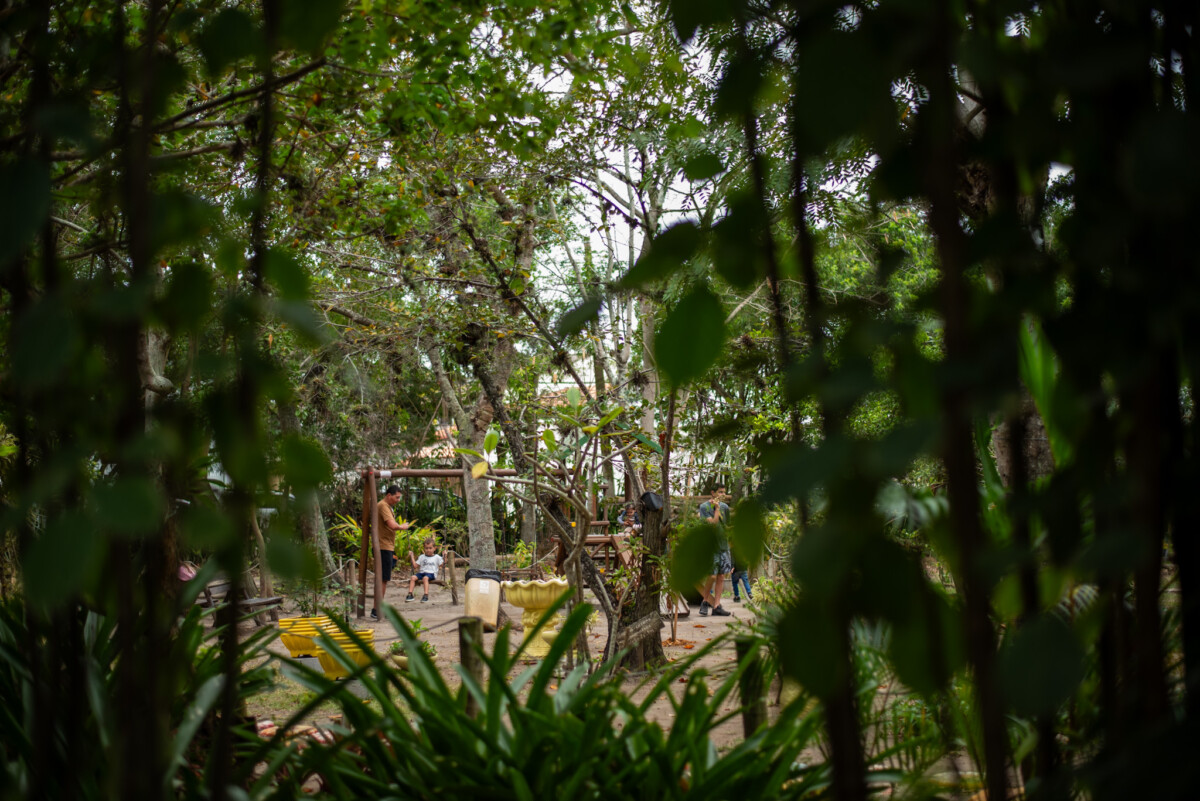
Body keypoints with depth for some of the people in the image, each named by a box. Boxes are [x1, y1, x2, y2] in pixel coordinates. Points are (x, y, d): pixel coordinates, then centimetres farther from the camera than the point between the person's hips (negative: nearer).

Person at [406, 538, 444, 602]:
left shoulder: (437, 557, 11)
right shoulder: (421, 557, 19)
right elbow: (415, 566, 15)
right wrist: (412, 557, 14)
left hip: (431, 573, -4)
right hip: (422, 572, 4)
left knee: (425, 578, -38)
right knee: (413, 577, -25)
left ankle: (426, 595, -44)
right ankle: (410, 594, -27)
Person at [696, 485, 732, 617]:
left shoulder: (725, 507, 11)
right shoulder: (704, 507, -5)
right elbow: (713, 523, -17)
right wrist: (716, 508, -12)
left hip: (724, 545, 5)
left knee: (721, 576, 1)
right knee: (712, 576, -9)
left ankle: (716, 606, 4)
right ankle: (705, 601, 12)